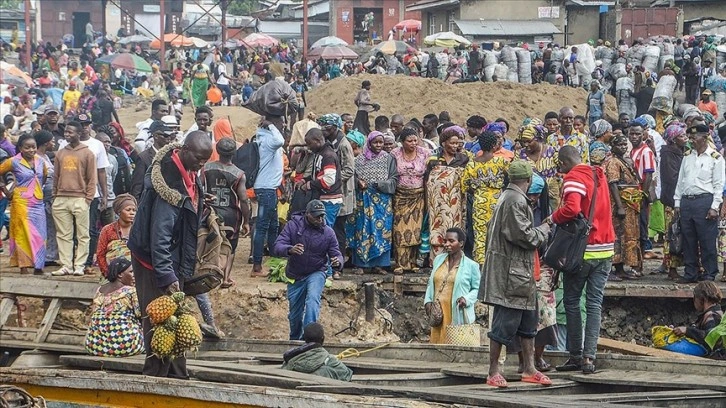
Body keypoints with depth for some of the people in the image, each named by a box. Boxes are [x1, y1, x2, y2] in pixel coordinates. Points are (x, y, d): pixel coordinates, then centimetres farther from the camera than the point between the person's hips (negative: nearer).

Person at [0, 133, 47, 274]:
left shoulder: (40, 161, 7)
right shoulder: (14, 162, -7)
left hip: (38, 202, 4)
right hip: (22, 202, -4)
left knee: (40, 234, 2)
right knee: (24, 233, -5)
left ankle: (38, 265, 8)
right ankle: (24, 265, -2)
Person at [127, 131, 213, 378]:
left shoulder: (188, 172, 2)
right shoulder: (170, 182, -28)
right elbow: (159, 235, -30)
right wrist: (167, 276, -32)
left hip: (174, 258, 10)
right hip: (153, 259, -10)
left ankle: (176, 374, 20)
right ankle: (157, 374, -3)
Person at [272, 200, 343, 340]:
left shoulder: (328, 232, -9)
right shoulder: (293, 225, -12)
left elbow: (336, 254, -4)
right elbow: (277, 247, -19)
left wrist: (337, 262, -30)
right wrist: (290, 250, -43)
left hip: (316, 273, -1)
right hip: (295, 276, 1)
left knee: (312, 299, -31)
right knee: (295, 315, 10)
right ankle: (295, 341, 38)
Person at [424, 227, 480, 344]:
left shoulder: (471, 266, 0)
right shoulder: (438, 260, 13)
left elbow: (477, 289, 5)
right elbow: (431, 283, 20)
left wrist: (467, 299, -13)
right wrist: (427, 301, 6)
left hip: (458, 316, -4)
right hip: (438, 315, 4)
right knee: (437, 342, 1)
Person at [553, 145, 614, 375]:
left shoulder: (574, 178, -10)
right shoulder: (599, 176, 15)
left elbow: (572, 208, -26)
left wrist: (554, 218, -9)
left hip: (582, 249, -6)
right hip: (605, 248, 6)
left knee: (571, 301, 6)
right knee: (595, 303, 3)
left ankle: (575, 355, 6)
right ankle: (589, 357, -3)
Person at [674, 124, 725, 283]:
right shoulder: (687, 156, 15)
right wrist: (677, 202, 12)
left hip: (705, 201, -5)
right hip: (686, 201, 6)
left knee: (707, 240, -3)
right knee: (688, 240, 8)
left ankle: (709, 274, 4)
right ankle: (690, 273, 16)